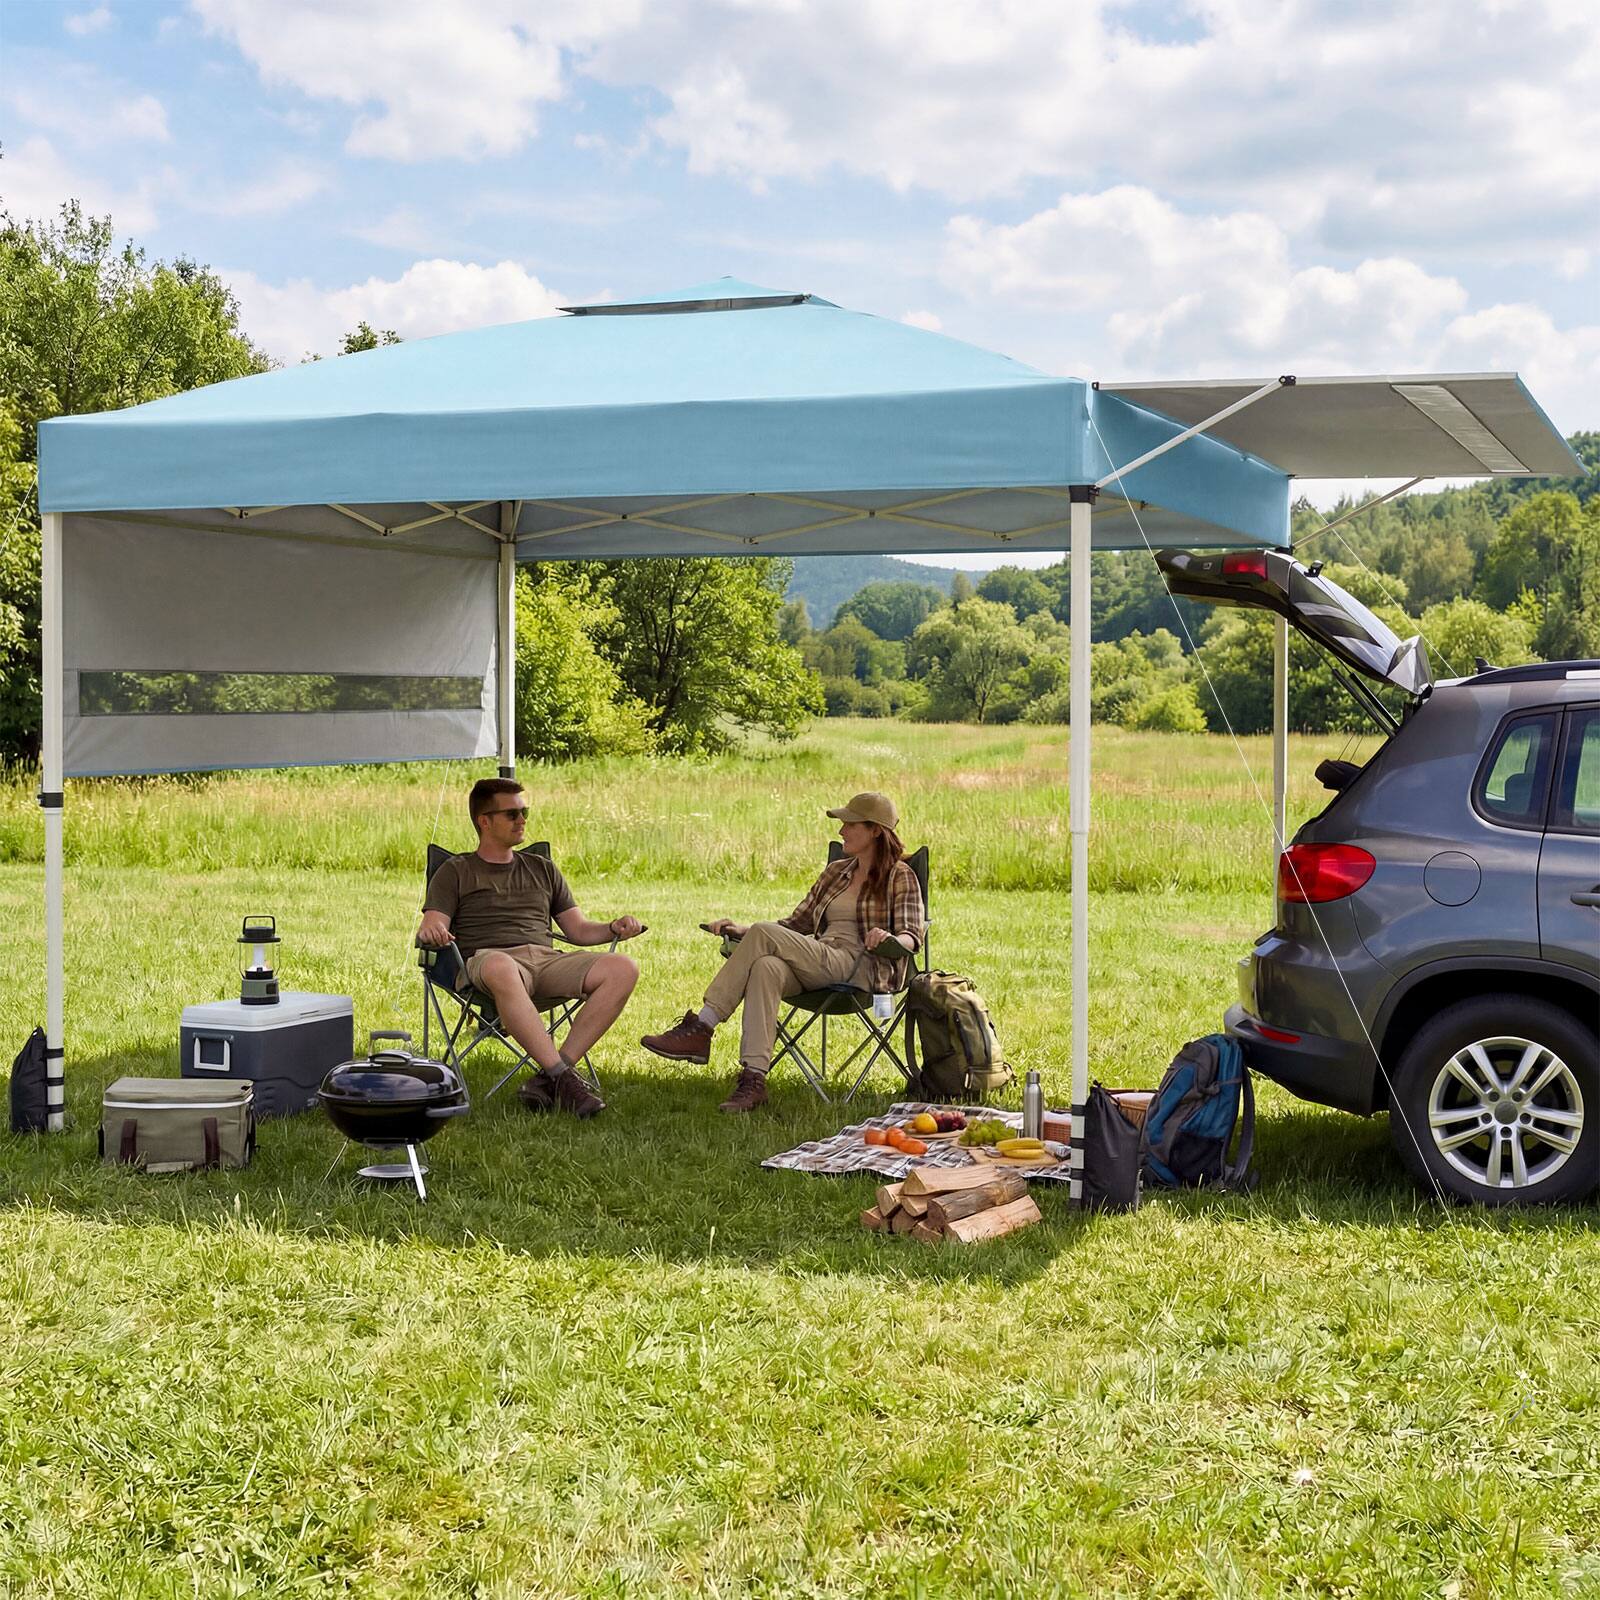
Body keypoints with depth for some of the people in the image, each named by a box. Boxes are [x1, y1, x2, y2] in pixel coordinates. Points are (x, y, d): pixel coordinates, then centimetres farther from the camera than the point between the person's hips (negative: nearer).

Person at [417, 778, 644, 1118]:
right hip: (487, 959, -4)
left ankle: (548, 1077, -31)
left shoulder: (543, 869, 30)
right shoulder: (455, 872, 18)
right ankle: (563, 1077, -43)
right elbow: (431, 930, 4)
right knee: (501, 968, -44)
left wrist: (613, 929, 4)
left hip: (548, 959, 4)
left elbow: (578, 930, 26)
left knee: (623, 968, -25)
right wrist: (430, 931, -21)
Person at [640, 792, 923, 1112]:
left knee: (764, 934, -25)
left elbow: (912, 938, -3)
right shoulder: (836, 872, 27)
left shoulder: (900, 877, 8)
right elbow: (797, 923, 27)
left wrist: (891, 940, -26)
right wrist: (743, 932, 14)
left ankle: (701, 1028, -25)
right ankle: (753, 1080, -42)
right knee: (766, 967, -32)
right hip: (819, 965, 6)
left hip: (862, 968, -6)